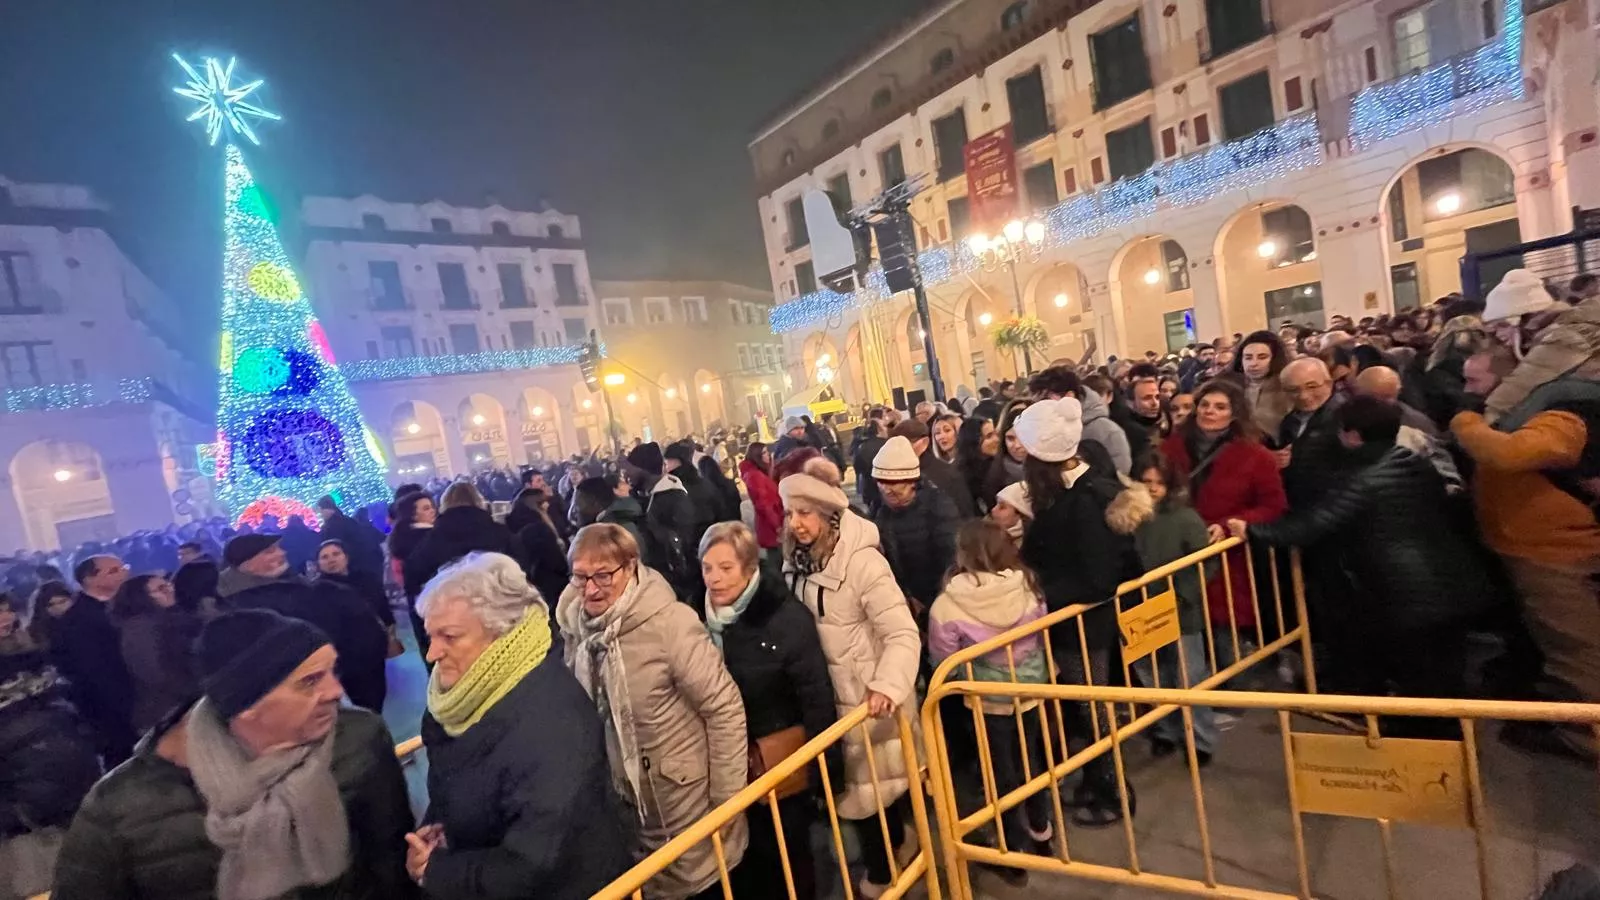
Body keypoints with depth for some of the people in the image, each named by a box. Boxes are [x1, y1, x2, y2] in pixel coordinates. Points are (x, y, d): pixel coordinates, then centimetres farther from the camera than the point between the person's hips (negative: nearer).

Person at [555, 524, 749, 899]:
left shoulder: (670, 621, -24)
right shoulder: (576, 624, -7)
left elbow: (725, 708, -20)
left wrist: (727, 800, -16)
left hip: (685, 796, -5)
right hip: (623, 799, 5)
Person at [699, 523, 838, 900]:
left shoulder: (786, 616, -19)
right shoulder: (699, 616, -7)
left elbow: (817, 695, -15)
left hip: (780, 761, -4)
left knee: (790, 856, 16)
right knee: (744, 859, 19)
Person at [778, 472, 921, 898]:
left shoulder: (862, 561, -24)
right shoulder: (796, 561, -2)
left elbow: (903, 633, -27)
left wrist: (888, 686, -39)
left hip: (868, 699, -6)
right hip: (826, 699, 6)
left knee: (870, 792, 11)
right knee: (854, 788, 22)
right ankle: (892, 859, 46)